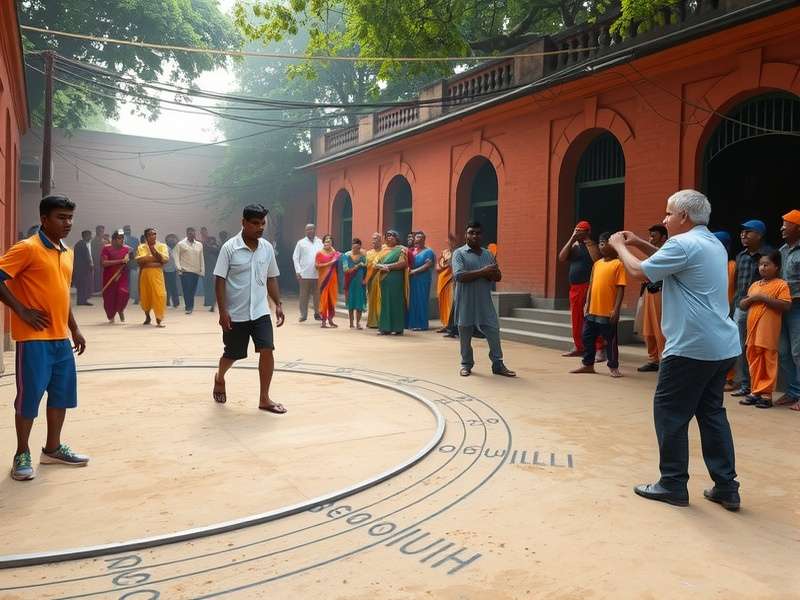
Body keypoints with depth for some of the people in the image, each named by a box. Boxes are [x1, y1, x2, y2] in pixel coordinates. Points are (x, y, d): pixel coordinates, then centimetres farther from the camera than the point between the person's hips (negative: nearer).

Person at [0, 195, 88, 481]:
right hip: (34, 338, -8)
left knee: (62, 394, 12)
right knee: (29, 396, 1)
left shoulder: (67, 253, 13)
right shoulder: (28, 248, -11)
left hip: (61, 338, 8)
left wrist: (74, 329, 18)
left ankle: (53, 448, 25)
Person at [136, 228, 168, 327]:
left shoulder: (162, 246, 6)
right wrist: (156, 258, -11)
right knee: (145, 295, 8)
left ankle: (159, 320, -9)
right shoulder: (141, 247, 6)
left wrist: (155, 251, -13)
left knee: (159, 295, -13)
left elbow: (165, 259, -7)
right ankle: (147, 317, 32)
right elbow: (140, 260, -11)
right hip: (145, 273, 1)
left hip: (157, 273, -1)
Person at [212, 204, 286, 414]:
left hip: (260, 312, 3)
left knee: (267, 351, -10)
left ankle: (264, 399, 2)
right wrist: (223, 311, -17)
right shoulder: (229, 247, -11)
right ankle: (219, 379, 45)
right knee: (232, 355, 11)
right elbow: (219, 280, -11)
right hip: (236, 314, -3)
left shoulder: (267, 248, 3)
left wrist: (278, 304, 5)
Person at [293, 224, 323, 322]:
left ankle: (317, 313, 13)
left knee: (317, 295, 3)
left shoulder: (320, 242, 9)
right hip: (304, 274, -1)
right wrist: (298, 271, -4)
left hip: (317, 274, 1)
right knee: (304, 295, 3)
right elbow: (295, 257, 3)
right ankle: (303, 315, 11)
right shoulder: (301, 243, 4)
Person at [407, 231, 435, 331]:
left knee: (421, 301, -4)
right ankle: (412, 323, 10)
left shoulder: (428, 251, 1)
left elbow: (427, 265, -10)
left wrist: (414, 271, -16)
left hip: (423, 280, -5)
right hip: (412, 279, 5)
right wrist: (409, 270, -11)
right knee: (412, 300, 4)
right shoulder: (412, 250, 15)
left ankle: (421, 324, -1)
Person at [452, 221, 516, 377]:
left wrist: (491, 273, -13)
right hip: (466, 303, -4)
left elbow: (498, 276, 11)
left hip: (485, 302, 4)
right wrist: (482, 272, -18)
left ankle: (498, 364, 10)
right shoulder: (459, 253, -3)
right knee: (465, 335, 6)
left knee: (494, 331, 0)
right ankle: (466, 364, 21)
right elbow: (459, 276, -17)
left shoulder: (488, 254, 13)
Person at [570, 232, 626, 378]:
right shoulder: (597, 264, 12)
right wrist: (587, 305, 11)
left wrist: (616, 309, -15)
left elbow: (620, 288, -11)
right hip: (593, 311, 7)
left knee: (610, 340, 4)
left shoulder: (618, 264, -8)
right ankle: (588, 364, 25)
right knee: (587, 337, 12)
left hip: (608, 312, -7)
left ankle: (613, 367, 18)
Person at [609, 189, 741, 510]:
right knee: (712, 413, 14)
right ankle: (726, 487, 17)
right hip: (722, 347, 9)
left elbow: (639, 271, -9)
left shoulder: (684, 244, -15)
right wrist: (640, 243, 21)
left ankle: (673, 485, 9)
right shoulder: (712, 244, 16)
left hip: (692, 347, -9)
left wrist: (619, 246, 8)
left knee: (670, 412, 2)